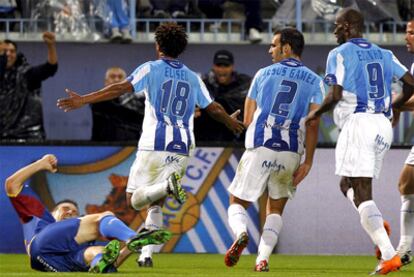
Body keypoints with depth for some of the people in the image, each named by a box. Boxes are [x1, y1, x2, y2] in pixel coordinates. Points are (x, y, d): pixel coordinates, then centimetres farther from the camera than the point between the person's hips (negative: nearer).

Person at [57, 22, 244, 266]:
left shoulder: (150, 69, 3)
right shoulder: (193, 78, 15)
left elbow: (121, 89, -9)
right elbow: (214, 109, 23)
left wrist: (83, 100, -11)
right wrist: (233, 123, 43)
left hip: (155, 145, -4)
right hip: (182, 149, 4)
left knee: (135, 199, 0)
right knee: (155, 204, 13)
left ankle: (168, 184, -29)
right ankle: (147, 254, 0)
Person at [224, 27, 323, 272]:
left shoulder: (263, 74, 8)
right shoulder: (314, 81, 7)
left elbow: (248, 120, 9)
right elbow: (313, 124, -4)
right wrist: (308, 162, -3)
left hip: (259, 149, -1)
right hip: (291, 155, 1)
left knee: (238, 203, 10)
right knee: (275, 209, 18)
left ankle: (241, 233, -24)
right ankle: (263, 258, -1)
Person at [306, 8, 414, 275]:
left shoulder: (339, 54, -3)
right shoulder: (384, 55, 15)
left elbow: (336, 95, -11)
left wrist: (317, 113, 7)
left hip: (358, 123, -7)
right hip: (383, 125, 7)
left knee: (361, 191, -8)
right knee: (348, 184, 21)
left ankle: (389, 255, -19)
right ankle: (377, 224, -6)